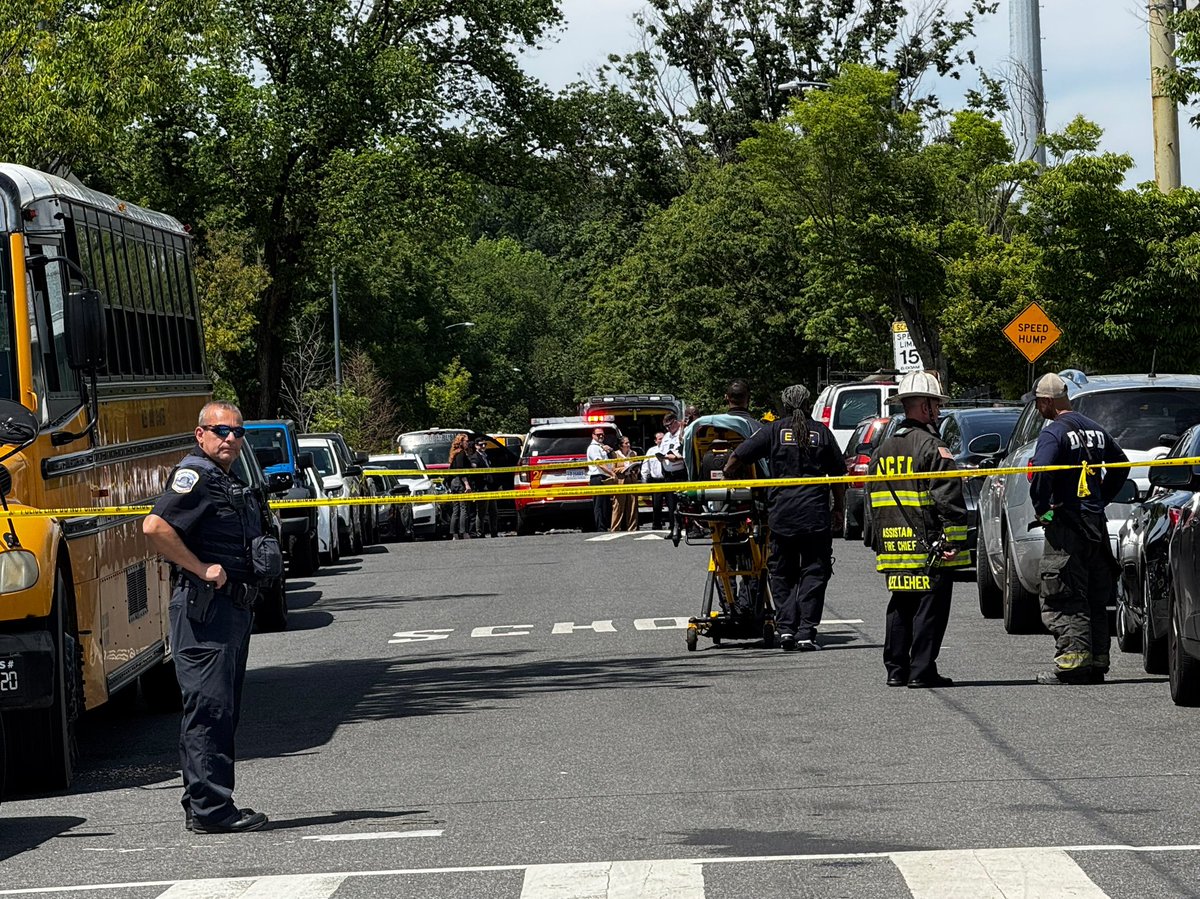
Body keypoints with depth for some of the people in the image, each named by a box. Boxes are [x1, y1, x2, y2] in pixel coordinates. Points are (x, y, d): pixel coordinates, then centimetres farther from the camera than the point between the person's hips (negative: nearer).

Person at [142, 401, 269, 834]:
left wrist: (260, 562, 13)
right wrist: (202, 569, -21)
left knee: (223, 710, 12)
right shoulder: (195, 475, -12)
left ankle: (203, 807, 18)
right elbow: (155, 527, -27)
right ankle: (209, 809, -9)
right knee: (209, 707, -10)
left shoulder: (229, 483, 19)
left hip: (233, 607, 10)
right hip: (204, 608, -10)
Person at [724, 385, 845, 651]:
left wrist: (725, 476, 17)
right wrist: (838, 511, 21)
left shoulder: (774, 431, 3)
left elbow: (737, 457, -2)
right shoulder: (822, 432, 7)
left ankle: (785, 627, 1)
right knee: (814, 572, 4)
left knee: (782, 574, 12)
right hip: (816, 515, 0)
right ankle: (806, 632, -5)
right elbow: (838, 476, 11)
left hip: (781, 515, 0)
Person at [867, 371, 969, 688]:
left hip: (894, 546, 7)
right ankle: (922, 671, -5)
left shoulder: (883, 450, 15)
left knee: (900, 609, 14)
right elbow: (949, 498, -16)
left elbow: (874, 501, 20)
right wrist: (955, 541, -15)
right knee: (929, 609, -3)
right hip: (928, 547, -7)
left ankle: (896, 670, 14)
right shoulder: (931, 447, -10)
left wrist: (878, 543, 23)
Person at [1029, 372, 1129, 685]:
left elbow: (1041, 470, -26)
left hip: (1066, 522, -8)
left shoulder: (1054, 432, -12)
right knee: (1094, 599, 12)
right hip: (1096, 523, 8)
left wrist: (1041, 507, -13)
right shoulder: (1094, 429, 13)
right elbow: (1121, 464, 23)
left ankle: (1072, 661, -11)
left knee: (1063, 599, -5)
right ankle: (1097, 662, 13)